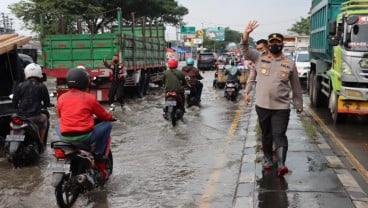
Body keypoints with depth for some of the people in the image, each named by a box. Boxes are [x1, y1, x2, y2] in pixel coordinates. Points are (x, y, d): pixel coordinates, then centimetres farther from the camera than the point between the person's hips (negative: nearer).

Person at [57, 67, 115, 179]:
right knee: (107, 125, 14)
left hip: (65, 138, 5)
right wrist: (111, 117, 32)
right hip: (85, 137, -4)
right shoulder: (89, 98, -3)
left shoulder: (61, 98, 6)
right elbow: (103, 115, 9)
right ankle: (98, 157, 15)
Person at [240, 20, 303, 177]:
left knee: (279, 135, -10)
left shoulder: (290, 64, 3)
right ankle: (268, 161, 29)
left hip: (281, 107, -2)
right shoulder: (259, 58, 4)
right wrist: (246, 34, -26)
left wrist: (299, 104, 12)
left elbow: (296, 87, 9)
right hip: (262, 106, 2)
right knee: (266, 135, 14)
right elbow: (245, 50, -7)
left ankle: (281, 164, -14)